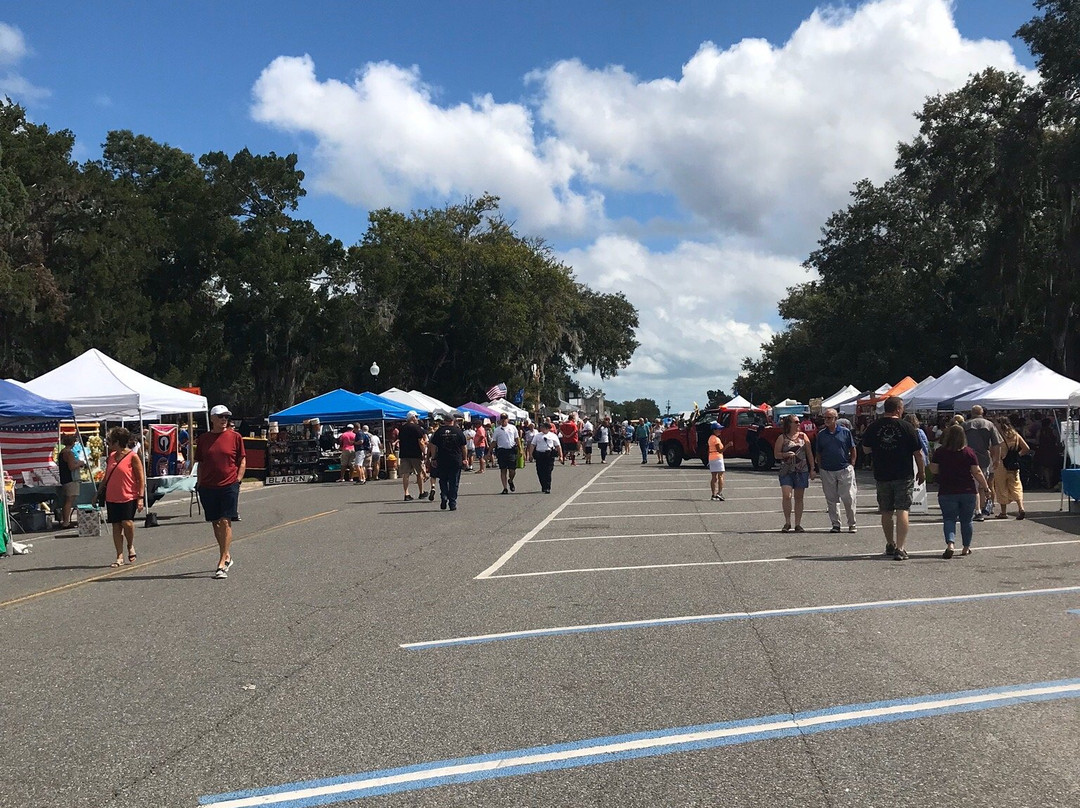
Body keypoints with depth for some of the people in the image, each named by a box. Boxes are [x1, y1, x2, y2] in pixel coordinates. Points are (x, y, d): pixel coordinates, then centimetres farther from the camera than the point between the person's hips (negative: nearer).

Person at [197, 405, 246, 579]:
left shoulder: (235, 436, 1)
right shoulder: (203, 439, 8)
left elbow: (243, 461, 5)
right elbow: (200, 463, 13)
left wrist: (237, 480, -4)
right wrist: (200, 485, 8)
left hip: (229, 486, -3)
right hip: (208, 487, 3)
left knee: (225, 522, -8)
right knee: (216, 523, 10)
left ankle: (222, 563, -7)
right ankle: (227, 556, 27)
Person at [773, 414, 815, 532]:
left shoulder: (803, 436, 9)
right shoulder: (782, 438, 3)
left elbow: (809, 453, 11)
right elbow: (776, 454, 4)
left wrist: (812, 469, 6)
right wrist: (786, 454, -15)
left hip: (802, 470, 2)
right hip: (786, 471, -2)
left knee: (799, 498, 5)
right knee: (786, 496, -15)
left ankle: (798, 524, 12)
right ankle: (787, 523, -1)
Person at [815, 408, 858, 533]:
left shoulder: (845, 432, 2)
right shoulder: (821, 434, 7)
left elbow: (853, 450, 8)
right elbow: (819, 453, 11)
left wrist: (852, 464, 0)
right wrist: (819, 468, 6)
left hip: (845, 469, -2)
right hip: (827, 471, 2)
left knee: (849, 498, -2)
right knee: (831, 499, 5)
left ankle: (852, 524, 9)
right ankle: (835, 524, 13)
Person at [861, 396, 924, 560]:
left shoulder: (873, 427, -1)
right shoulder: (906, 427, -8)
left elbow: (866, 449, 9)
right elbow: (918, 453, -3)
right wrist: (921, 472, 9)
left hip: (882, 476, 3)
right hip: (904, 476, -3)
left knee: (886, 512, 15)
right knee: (902, 511, -3)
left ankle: (890, 545, 29)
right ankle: (900, 549, -11)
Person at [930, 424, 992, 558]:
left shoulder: (940, 452, -5)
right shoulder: (968, 452, -4)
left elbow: (933, 469, 1)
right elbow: (977, 472, -3)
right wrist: (986, 487, 6)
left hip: (947, 492, -1)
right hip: (968, 491, 1)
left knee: (949, 519, 2)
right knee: (966, 521, 13)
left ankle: (950, 544, -19)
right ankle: (966, 548, 19)